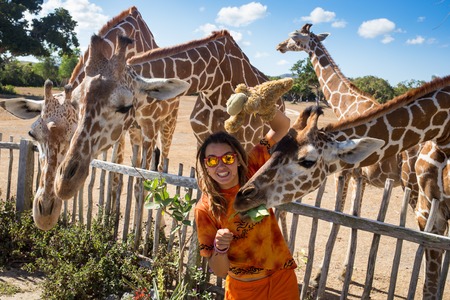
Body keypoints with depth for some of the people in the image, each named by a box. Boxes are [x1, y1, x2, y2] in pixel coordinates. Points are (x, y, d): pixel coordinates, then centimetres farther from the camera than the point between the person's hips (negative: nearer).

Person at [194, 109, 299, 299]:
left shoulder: (252, 173, -10)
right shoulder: (205, 209, -16)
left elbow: (282, 126, -11)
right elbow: (220, 271, -12)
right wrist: (220, 247, -33)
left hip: (282, 278, 2)